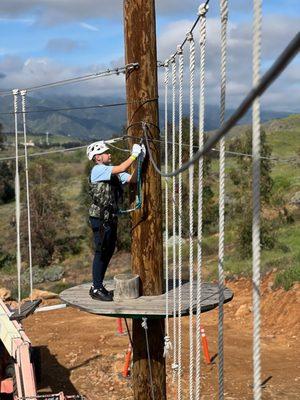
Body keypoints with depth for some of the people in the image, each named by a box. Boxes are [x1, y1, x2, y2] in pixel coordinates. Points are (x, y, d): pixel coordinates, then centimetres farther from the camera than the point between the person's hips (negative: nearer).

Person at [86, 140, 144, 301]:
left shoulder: (112, 171, 13)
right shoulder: (98, 170, -11)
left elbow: (132, 179, 5)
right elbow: (121, 169, -22)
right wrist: (134, 155, -12)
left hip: (110, 218, 8)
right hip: (100, 218, -8)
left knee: (108, 252, 12)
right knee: (101, 253, -4)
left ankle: (98, 285, 22)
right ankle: (96, 289, 4)